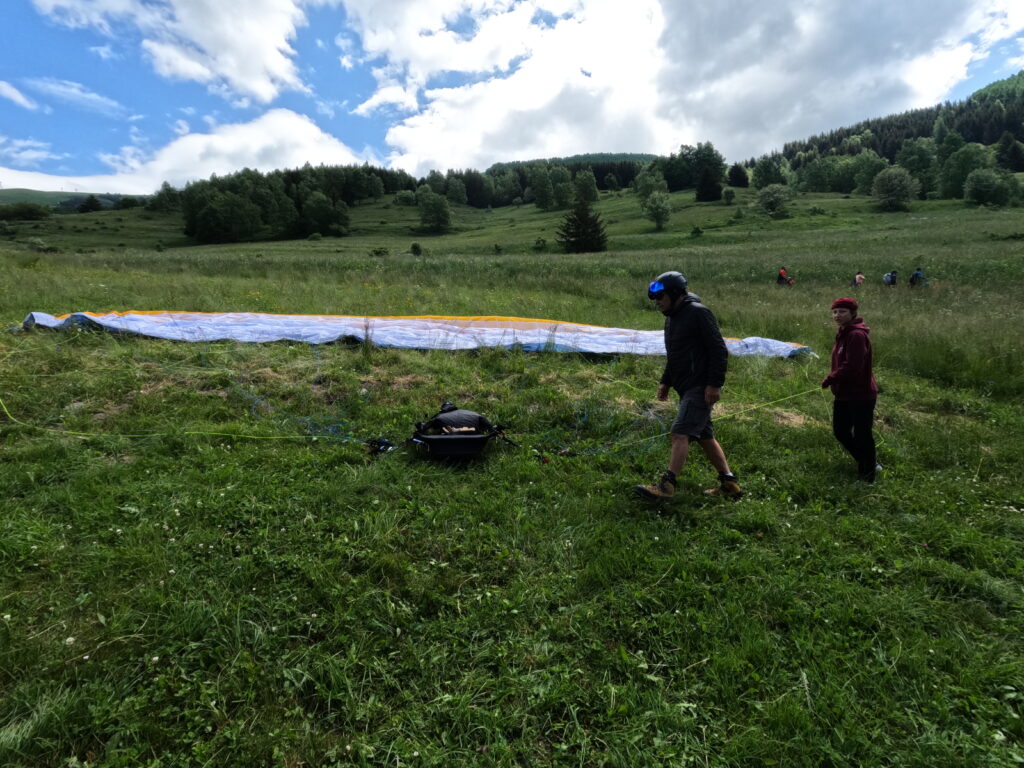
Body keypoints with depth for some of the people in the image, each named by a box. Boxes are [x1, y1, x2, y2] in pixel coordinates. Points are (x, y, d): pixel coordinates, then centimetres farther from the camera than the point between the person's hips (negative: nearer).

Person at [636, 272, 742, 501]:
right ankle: (729, 484, 24)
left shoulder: (698, 313, -12)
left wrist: (714, 384, -20)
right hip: (686, 387, 10)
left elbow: (719, 350, -16)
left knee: (680, 433, -15)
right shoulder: (672, 317, 17)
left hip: (701, 387, -10)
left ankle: (667, 485, -14)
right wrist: (665, 381, 19)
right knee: (704, 437, 14)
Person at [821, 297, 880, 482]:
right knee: (840, 431, 19)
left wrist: (830, 379, -17)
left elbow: (852, 367, -27)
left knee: (861, 435, 1)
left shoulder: (856, 335, -21)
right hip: (844, 394, 10)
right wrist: (833, 379, 5)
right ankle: (869, 464, 38)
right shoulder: (843, 333, 11)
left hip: (860, 395, -10)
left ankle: (868, 475, 18)